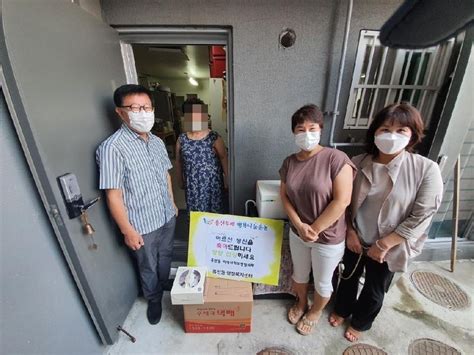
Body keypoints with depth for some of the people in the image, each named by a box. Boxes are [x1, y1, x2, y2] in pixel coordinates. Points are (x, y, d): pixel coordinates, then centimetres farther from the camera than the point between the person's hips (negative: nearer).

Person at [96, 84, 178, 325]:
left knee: (165, 257, 27)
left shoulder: (157, 142, 1)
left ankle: (165, 288, 55)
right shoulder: (112, 148, -21)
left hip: (167, 215, 6)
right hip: (143, 224, -6)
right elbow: (113, 195, -19)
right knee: (148, 266, 19)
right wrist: (128, 231, -16)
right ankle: (154, 299, 48)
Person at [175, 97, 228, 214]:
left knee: (215, 212, 11)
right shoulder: (181, 139, -2)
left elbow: (224, 158, -4)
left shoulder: (214, 138, -10)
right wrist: (180, 181, 14)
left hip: (212, 182, -2)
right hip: (192, 184, 3)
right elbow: (179, 162, 8)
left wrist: (227, 178, -3)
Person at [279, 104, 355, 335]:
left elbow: (341, 201, -22)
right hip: (297, 233, 4)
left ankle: (315, 312, 51)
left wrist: (314, 229, -17)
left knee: (322, 282, 20)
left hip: (328, 237, -4)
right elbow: (284, 196, -1)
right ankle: (300, 303, 56)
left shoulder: (336, 159, -19)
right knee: (299, 273, 26)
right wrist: (299, 225, -13)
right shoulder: (290, 162, -4)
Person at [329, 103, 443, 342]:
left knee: (374, 291, 21)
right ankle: (342, 309, 54)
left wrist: (383, 244, -16)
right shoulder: (358, 163, -11)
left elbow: (420, 217, -16)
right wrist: (350, 231, -9)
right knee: (348, 277, 24)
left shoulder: (426, 170, -18)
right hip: (355, 240, 2)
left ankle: (360, 322, 51)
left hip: (389, 248, -1)